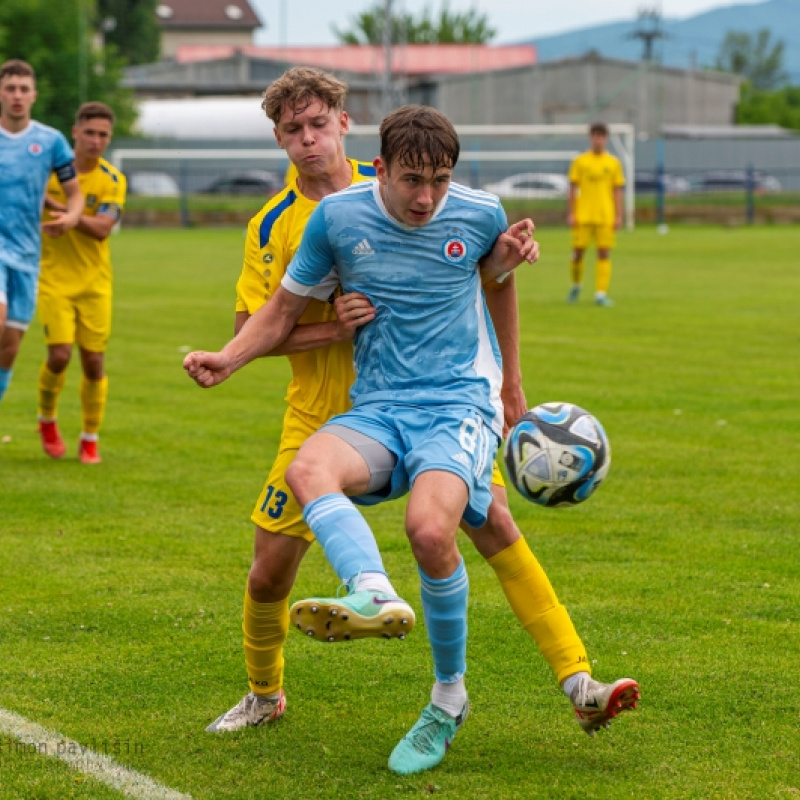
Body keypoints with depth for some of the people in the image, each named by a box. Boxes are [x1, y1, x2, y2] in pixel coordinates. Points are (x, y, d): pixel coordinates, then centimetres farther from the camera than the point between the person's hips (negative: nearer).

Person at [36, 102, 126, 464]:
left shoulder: (113, 180, -4)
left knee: (93, 361, -1)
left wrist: (59, 206, -23)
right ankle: (47, 419, 15)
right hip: (54, 276, -1)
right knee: (59, 355, -13)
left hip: (94, 281, 1)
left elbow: (102, 228, -17)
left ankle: (90, 440, 16)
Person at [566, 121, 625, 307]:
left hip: (606, 216, 1)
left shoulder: (613, 163, 7)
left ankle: (601, 294, -4)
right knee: (578, 252, 0)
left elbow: (618, 191, 8)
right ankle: (576, 285, 24)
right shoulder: (580, 161, 4)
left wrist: (618, 216, 1)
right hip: (583, 215, -1)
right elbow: (573, 189, 5)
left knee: (604, 254, -4)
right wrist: (571, 214, -1)